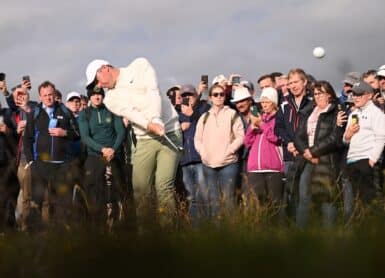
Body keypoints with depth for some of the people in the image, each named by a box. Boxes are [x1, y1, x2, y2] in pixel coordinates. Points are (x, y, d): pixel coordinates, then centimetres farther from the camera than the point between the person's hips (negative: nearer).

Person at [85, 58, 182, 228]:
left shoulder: (140, 66, 3)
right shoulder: (111, 100, 8)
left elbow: (153, 92, -11)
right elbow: (130, 114, -9)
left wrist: (156, 119, -25)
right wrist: (150, 125, -29)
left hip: (170, 132, -4)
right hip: (145, 140, 4)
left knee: (163, 186, -13)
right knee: (140, 188, -4)